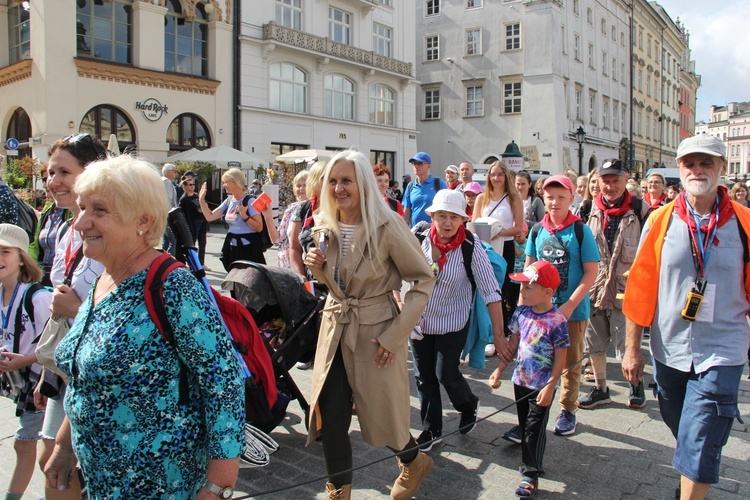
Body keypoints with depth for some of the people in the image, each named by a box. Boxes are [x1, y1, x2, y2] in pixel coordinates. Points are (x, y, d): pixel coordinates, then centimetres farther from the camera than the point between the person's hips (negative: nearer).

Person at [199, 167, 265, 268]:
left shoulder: (249, 201, -13)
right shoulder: (229, 201, 9)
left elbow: (259, 227, -16)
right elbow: (209, 217, 11)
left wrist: (244, 216, -25)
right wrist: (201, 199, 6)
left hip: (248, 248, -7)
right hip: (233, 248, 8)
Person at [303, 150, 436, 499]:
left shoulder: (386, 226, -17)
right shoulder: (324, 227, 1)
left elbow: (424, 279, -12)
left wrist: (395, 335, -16)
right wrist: (317, 266, -8)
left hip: (377, 331, -5)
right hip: (335, 328, 5)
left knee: (382, 414, 8)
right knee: (329, 416, 5)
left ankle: (414, 461, 41)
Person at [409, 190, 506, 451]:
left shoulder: (471, 246, -19)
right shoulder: (418, 235, -14)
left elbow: (491, 291, -19)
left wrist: (498, 334, -21)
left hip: (452, 322, -3)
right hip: (418, 319, 3)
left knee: (446, 374, -1)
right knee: (423, 376, 10)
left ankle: (468, 404, 34)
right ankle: (431, 430, 30)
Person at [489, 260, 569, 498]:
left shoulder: (556, 321, -20)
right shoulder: (522, 312, -3)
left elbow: (560, 358, -16)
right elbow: (512, 343, 8)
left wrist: (549, 387, -17)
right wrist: (499, 370, 7)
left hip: (541, 387, -6)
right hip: (520, 381, 6)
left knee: (534, 429, 2)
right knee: (524, 426, 19)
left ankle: (530, 475, 14)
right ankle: (531, 461, 38)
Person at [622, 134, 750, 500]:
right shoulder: (660, 220, -4)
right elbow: (640, 288, -2)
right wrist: (632, 348, -1)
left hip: (721, 354, -2)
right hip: (669, 350, 2)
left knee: (698, 447, -4)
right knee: (683, 433, 21)